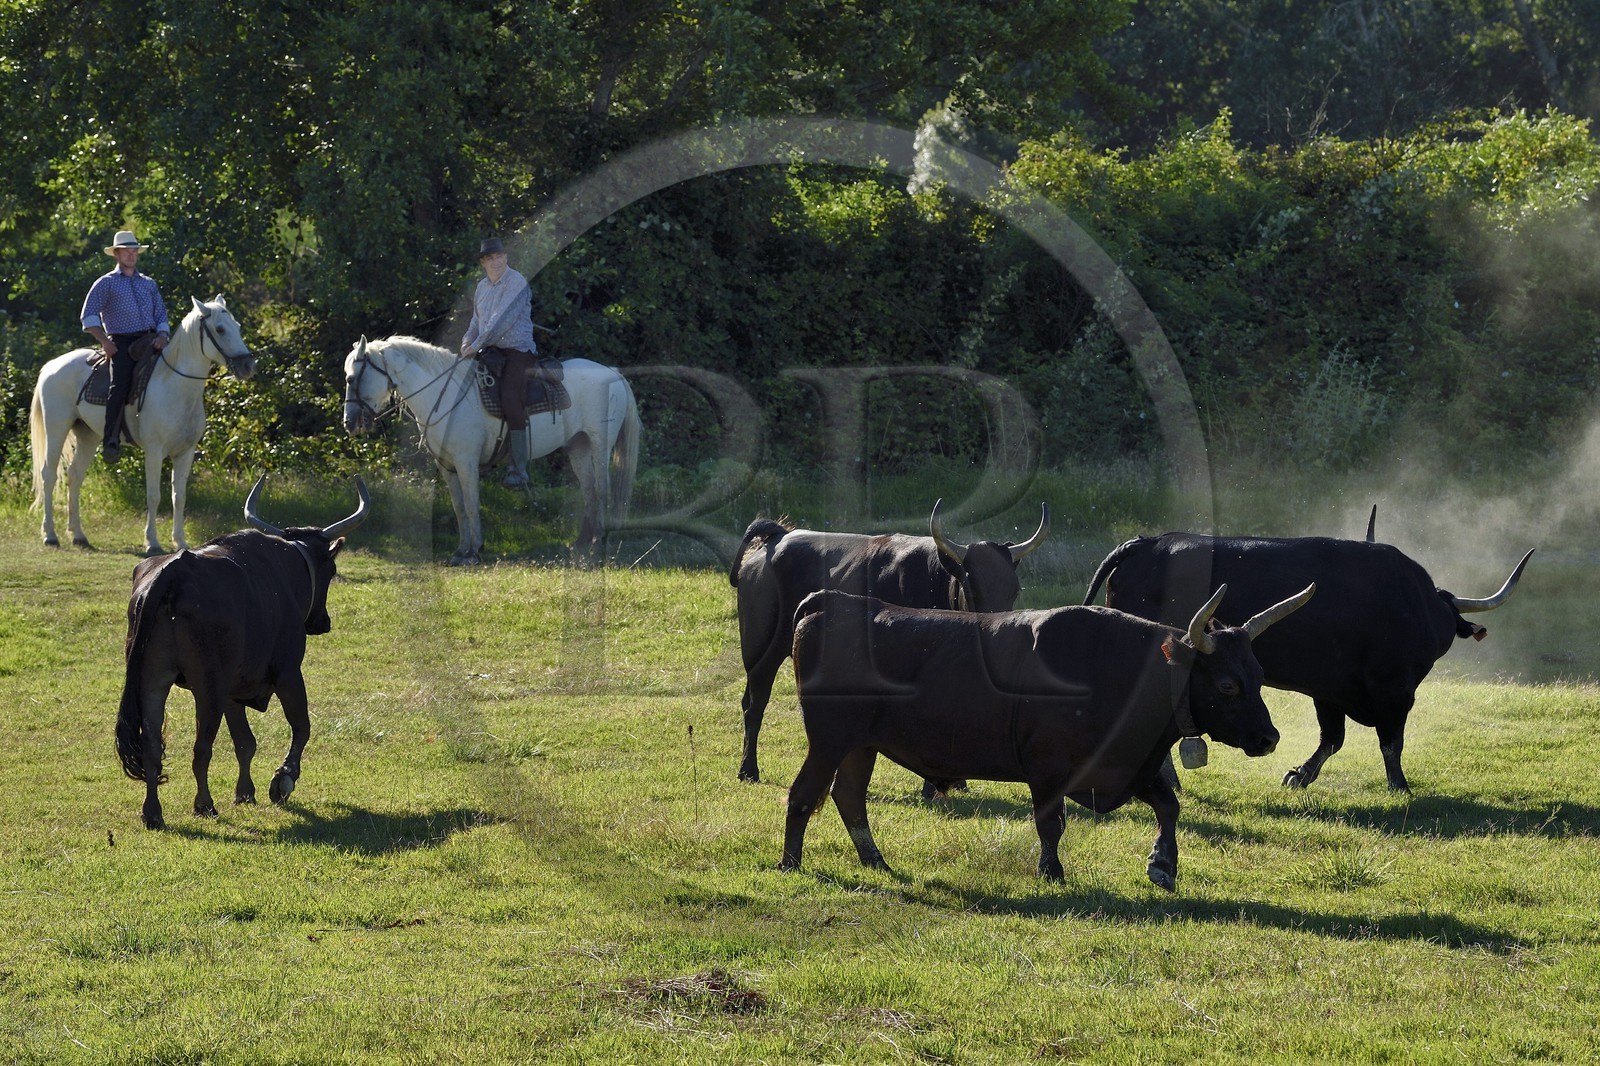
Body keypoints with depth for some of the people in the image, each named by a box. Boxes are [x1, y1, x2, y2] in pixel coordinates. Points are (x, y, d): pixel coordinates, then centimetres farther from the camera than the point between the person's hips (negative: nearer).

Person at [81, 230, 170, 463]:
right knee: (120, 384, -26)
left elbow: (161, 315, 21)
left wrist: (162, 335, 0)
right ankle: (111, 441, -30)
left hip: (150, 341, 4)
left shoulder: (149, 284, 23)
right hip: (121, 343, -4)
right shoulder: (106, 283, 10)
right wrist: (104, 341, -9)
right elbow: (89, 317, 3)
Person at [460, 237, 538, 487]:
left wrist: (478, 344, -21)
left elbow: (504, 319, -18)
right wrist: (467, 343, 1)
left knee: (510, 400, -24)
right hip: (490, 351, 8)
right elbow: (477, 321, 21)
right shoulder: (482, 287, 14)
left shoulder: (517, 283, -10)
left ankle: (519, 469, -21)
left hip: (517, 348, -8)